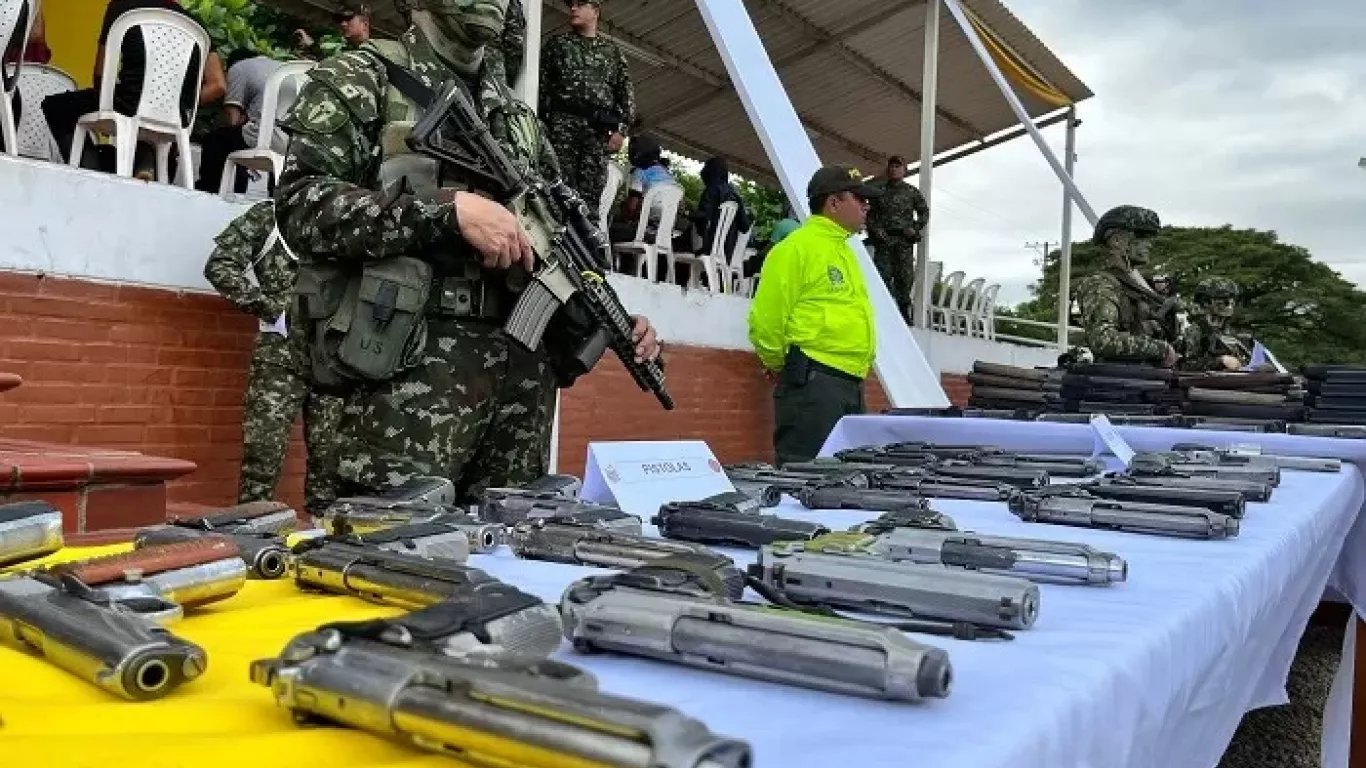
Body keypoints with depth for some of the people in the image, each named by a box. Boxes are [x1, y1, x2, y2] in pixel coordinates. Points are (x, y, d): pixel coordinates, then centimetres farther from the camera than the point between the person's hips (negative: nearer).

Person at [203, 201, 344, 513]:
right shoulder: (267, 215, 4)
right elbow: (219, 266, -2)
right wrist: (268, 306, -9)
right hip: (280, 353, -2)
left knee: (329, 453, 4)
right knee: (264, 450, -3)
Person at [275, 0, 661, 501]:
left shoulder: (520, 119, 22)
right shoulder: (361, 77, 5)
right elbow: (299, 203, -9)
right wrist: (449, 210, -17)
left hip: (524, 371, 6)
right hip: (417, 367, -5)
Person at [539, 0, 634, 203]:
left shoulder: (612, 51, 22)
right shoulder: (556, 44, 21)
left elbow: (625, 93, 14)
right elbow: (541, 85, 13)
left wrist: (621, 129, 0)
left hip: (599, 129, 1)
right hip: (562, 123, -1)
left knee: (591, 193, -7)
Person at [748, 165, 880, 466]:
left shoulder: (842, 249, 21)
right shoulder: (797, 247, -8)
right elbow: (766, 319, -14)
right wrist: (779, 365, -2)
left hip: (851, 384, 9)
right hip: (813, 381, -9)